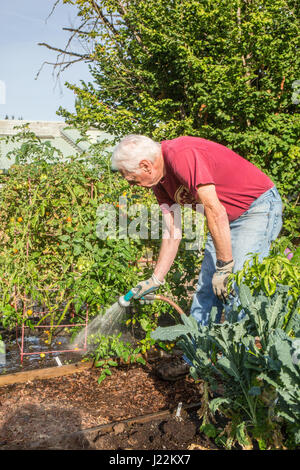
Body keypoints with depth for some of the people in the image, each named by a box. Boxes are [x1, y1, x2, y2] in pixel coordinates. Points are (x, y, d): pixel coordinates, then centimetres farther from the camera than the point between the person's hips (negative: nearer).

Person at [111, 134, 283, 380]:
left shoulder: (182, 155, -28)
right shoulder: (161, 180, 2)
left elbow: (215, 211, -29)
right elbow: (172, 232, 6)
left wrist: (225, 266, -24)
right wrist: (156, 280, 6)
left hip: (259, 208, -9)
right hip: (229, 218, 9)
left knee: (235, 290, -14)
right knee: (206, 287, 9)